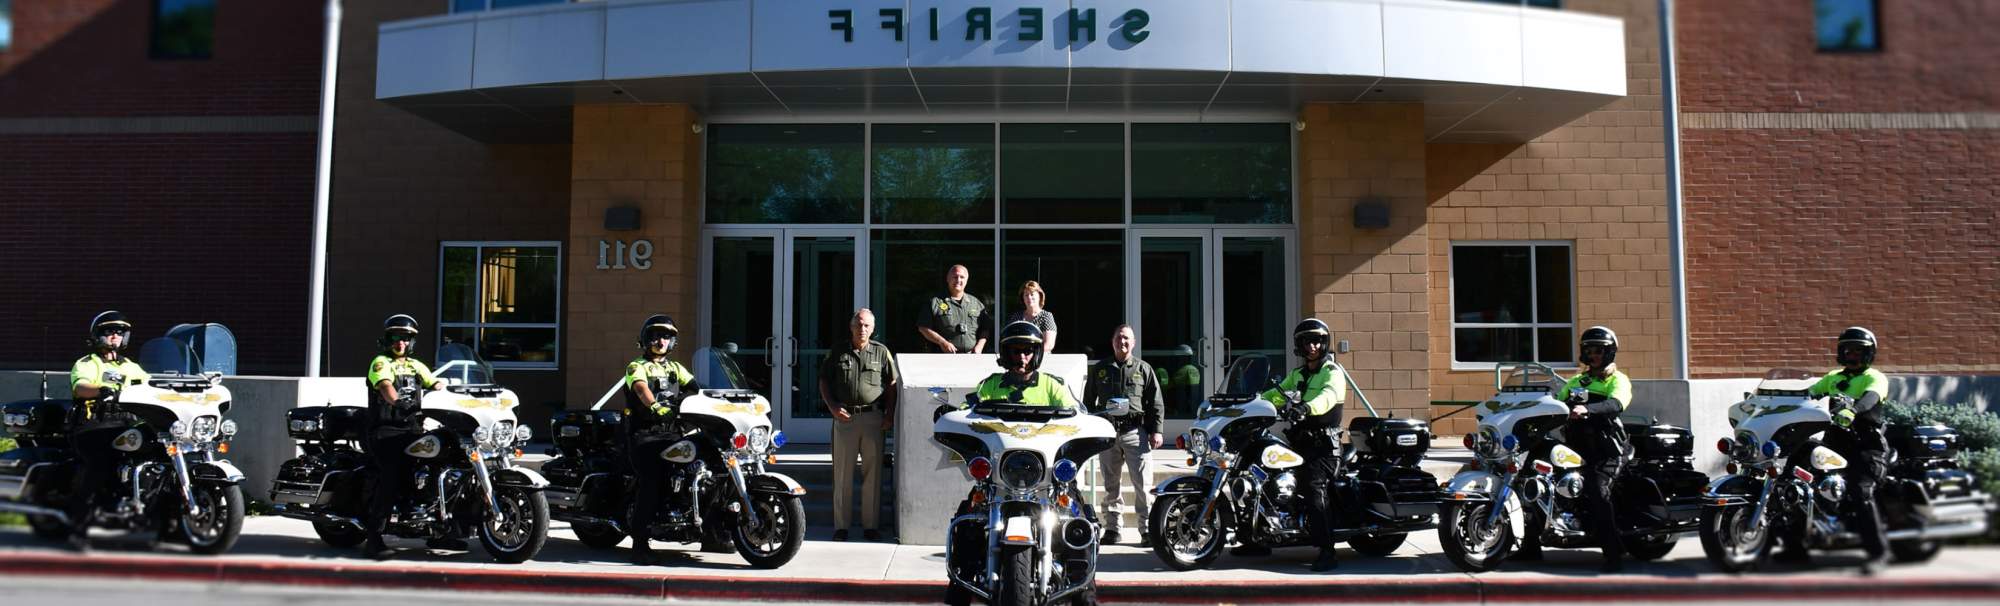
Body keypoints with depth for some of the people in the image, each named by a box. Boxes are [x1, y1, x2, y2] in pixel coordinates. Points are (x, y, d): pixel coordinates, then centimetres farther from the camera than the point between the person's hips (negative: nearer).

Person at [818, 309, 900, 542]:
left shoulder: (881, 352, 7)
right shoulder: (838, 353, 7)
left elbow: (892, 384, 9)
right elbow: (824, 382, 12)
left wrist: (890, 414, -1)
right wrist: (832, 407, -3)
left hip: (873, 417, 0)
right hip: (845, 418, 0)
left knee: (873, 474, 2)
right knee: (843, 475, 4)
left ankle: (871, 525, 10)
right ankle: (840, 526, 10)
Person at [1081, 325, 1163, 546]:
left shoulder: (1143, 368, 9)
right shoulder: (1100, 369, 13)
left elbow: (1156, 402, 8)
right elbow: (1088, 401, 17)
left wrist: (1156, 430, -1)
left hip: (1136, 431, -2)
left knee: (1143, 483, -7)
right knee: (1111, 484, 7)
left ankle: (1148, 529, -3)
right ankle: (1112, 527, 14)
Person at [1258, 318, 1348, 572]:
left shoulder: (1332, 373, -4)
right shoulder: (1297, 375, 22)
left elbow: (1327, 396, -24)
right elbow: (1275, 395, 15)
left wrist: (1306, 408, -45)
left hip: (1324, 443, -8)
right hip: (1299, 441, 8)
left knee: (1313, 486, -26)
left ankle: (1327, 551, -29)